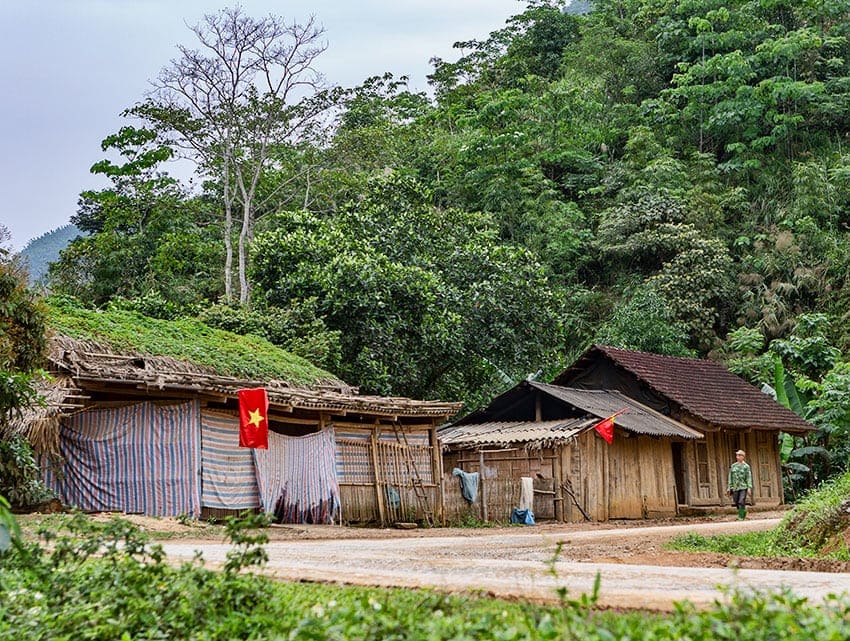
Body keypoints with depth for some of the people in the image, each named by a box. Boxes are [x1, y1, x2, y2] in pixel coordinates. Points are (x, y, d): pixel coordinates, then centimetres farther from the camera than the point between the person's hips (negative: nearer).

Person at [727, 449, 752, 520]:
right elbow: (730, 477, 12)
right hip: (735, 487, 4)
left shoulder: (746, 466, -1)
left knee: (741, 502, -13)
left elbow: (749, 477, -5)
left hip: (743, 487, -4)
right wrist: (729, 487, 8)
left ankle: (741, 517, -7)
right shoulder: (733, 466, 10)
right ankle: (744, 512, 32)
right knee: (737, 503, 8)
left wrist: (749, 488, -13)